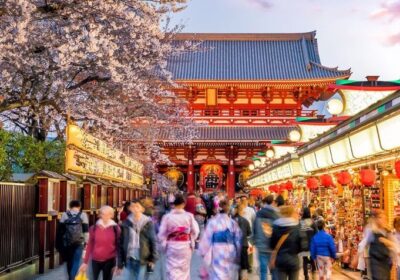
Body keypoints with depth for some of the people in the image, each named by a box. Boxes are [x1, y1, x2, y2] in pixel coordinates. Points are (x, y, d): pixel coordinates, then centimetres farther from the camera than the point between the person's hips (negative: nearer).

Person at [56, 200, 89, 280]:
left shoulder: (64, 215, 7)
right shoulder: (83, 215, 1)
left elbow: (61, 229, 7)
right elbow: (86, 230, -2)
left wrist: (59, 243, 13)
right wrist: (86, 242, 4)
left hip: (67, 242, 3)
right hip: (79, 242, -3)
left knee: (69, 260, 17)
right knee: (76, 261, 0)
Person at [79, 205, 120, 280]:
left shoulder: (115, 228, -5)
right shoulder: (94, 228, -2)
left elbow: (118, 246, -1)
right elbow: (90, 245, 3)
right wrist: (85, 262, 3)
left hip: (109, 261, -1)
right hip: (95, 260, 1)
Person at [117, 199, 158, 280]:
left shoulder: (148, 223, -3)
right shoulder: (126, 223, 2)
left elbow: (153, 241, -1)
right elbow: (121, 243, 4)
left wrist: (153, 258, -7)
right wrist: (120, 263, 3)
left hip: (143, 259, -2)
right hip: (129, 259, 2)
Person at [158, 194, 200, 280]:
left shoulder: (167, 216, -8)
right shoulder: (189, 216, -7)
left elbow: (161, 233, -6)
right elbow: (195, 231, -3)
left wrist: (164, 245, 9)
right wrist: (191, 241, 13)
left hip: (171, 246, -1)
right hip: (185, 246, 1)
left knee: (172, 270, 4)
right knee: (184, 269, 15)